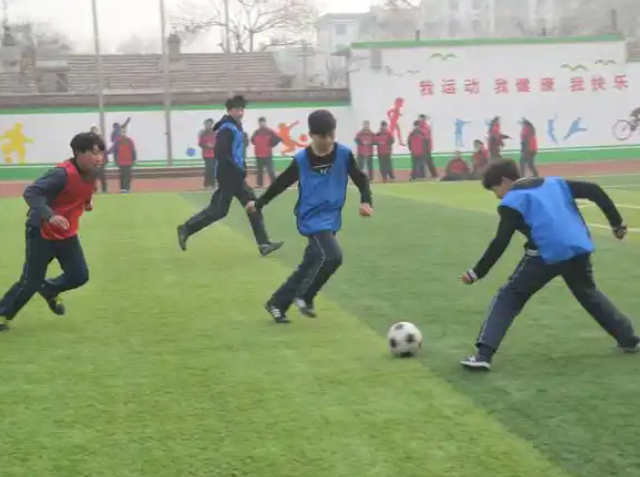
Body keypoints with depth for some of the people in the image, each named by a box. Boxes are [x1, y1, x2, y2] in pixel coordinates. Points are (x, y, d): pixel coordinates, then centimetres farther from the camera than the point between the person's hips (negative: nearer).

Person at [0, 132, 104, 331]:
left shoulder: (92, 173, -5)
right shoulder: (63, 173, -29)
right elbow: (30, 193, -34)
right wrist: (49, 216, -45)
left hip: (67, 233, 7)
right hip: (42, 232, -7)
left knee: (79, 275, 3)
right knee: (31, 281, -2)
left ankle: (49, 290, 32)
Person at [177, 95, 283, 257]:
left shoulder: (237, 126, 12)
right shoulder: (227, 128, -18)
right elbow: (220, 154, -26)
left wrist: (241, 168, 11)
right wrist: (238, 170, -22)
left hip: (235, 175, 10)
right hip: (229, 176, -10)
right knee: (218, 210, -4)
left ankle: (263, 244, 8)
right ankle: (186, 229, 11)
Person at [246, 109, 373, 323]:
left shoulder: (344, 154, -6)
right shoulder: (301, 160, -10)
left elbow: (361, 179, 2)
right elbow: (282, 183, 4)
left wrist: (365, 201, -15)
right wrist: (259, 203, 10)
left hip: (332, 218, 4)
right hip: (312, 218, -4)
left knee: (309, 266, 10)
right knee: (332, 256, -24)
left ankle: (277, 303, 27)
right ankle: (304, 297, -3)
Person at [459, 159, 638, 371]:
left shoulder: (512, 201, 5)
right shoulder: (554, 183, 22)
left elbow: (500, 243, -5)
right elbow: (594, 191, 15)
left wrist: (476, 272, 0)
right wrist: (617, 222, 21)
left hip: (546, 255, -6)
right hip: (579, 249, 6)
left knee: (508, 298, 3)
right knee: (589, 294, 31)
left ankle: (483, 354, -9)